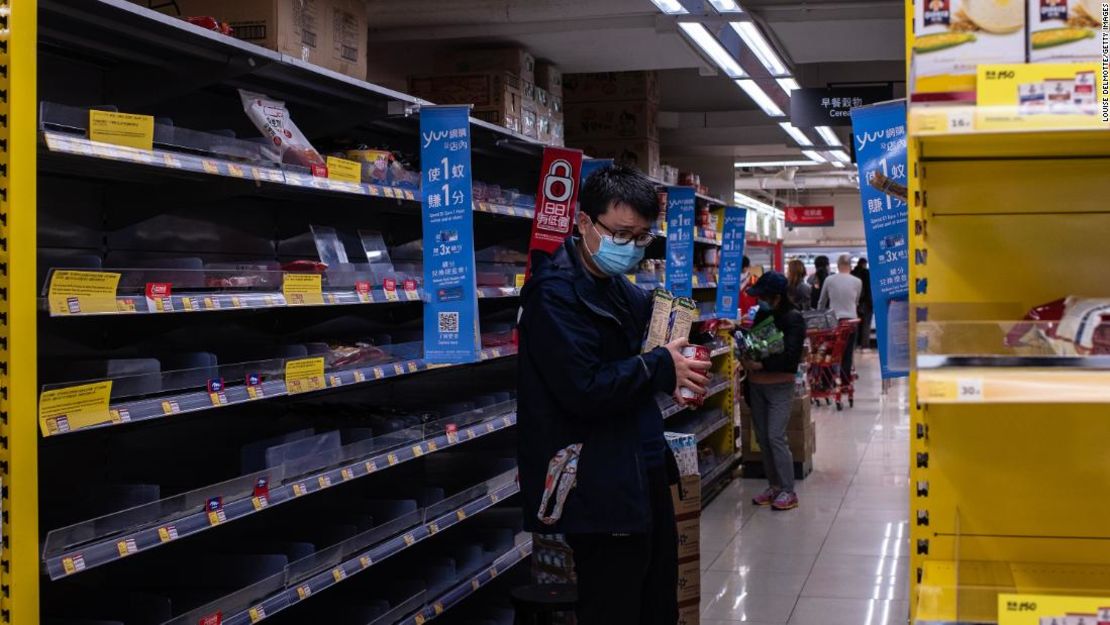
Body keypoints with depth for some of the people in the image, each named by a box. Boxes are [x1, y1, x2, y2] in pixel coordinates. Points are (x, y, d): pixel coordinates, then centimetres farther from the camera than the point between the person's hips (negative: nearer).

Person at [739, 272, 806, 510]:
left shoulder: (793, 319, -12)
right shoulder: (762, 314, 8)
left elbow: (790, 356, -20)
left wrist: (760, 364, -27)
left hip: (779, 386, -7)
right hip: (756, 385, 7)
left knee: (776, 437, -10)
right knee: (762, 437, 9)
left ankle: (788, 491, -2)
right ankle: (774, 486, 20)